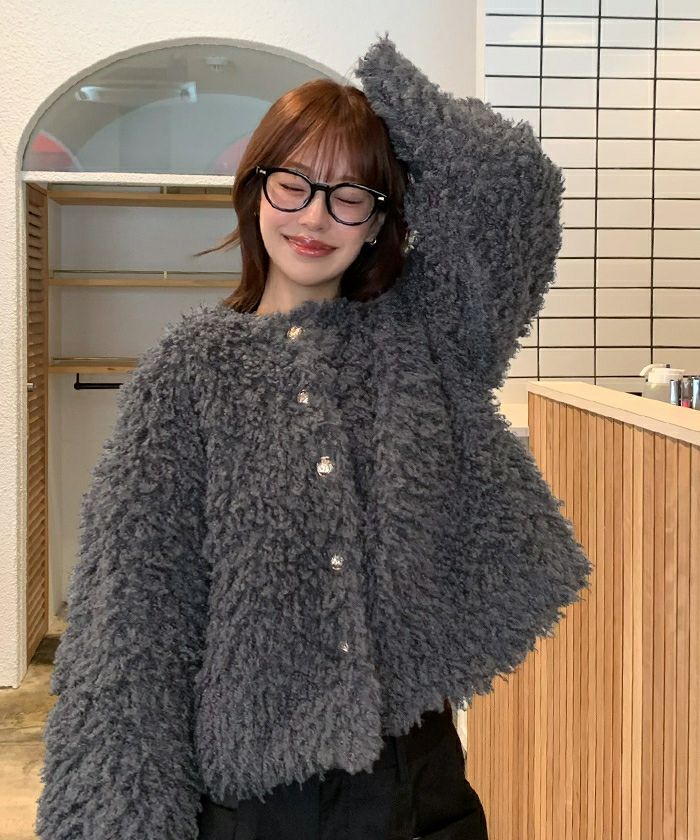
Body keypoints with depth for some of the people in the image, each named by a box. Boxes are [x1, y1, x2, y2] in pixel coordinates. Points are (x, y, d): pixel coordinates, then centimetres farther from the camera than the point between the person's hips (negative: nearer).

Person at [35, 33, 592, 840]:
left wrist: (379, 80, 0)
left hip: (415, 770, 2)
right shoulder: (190, 367, -4)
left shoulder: (419, 332, 4)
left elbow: (512, 181, -8)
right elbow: (132, 598, -8)